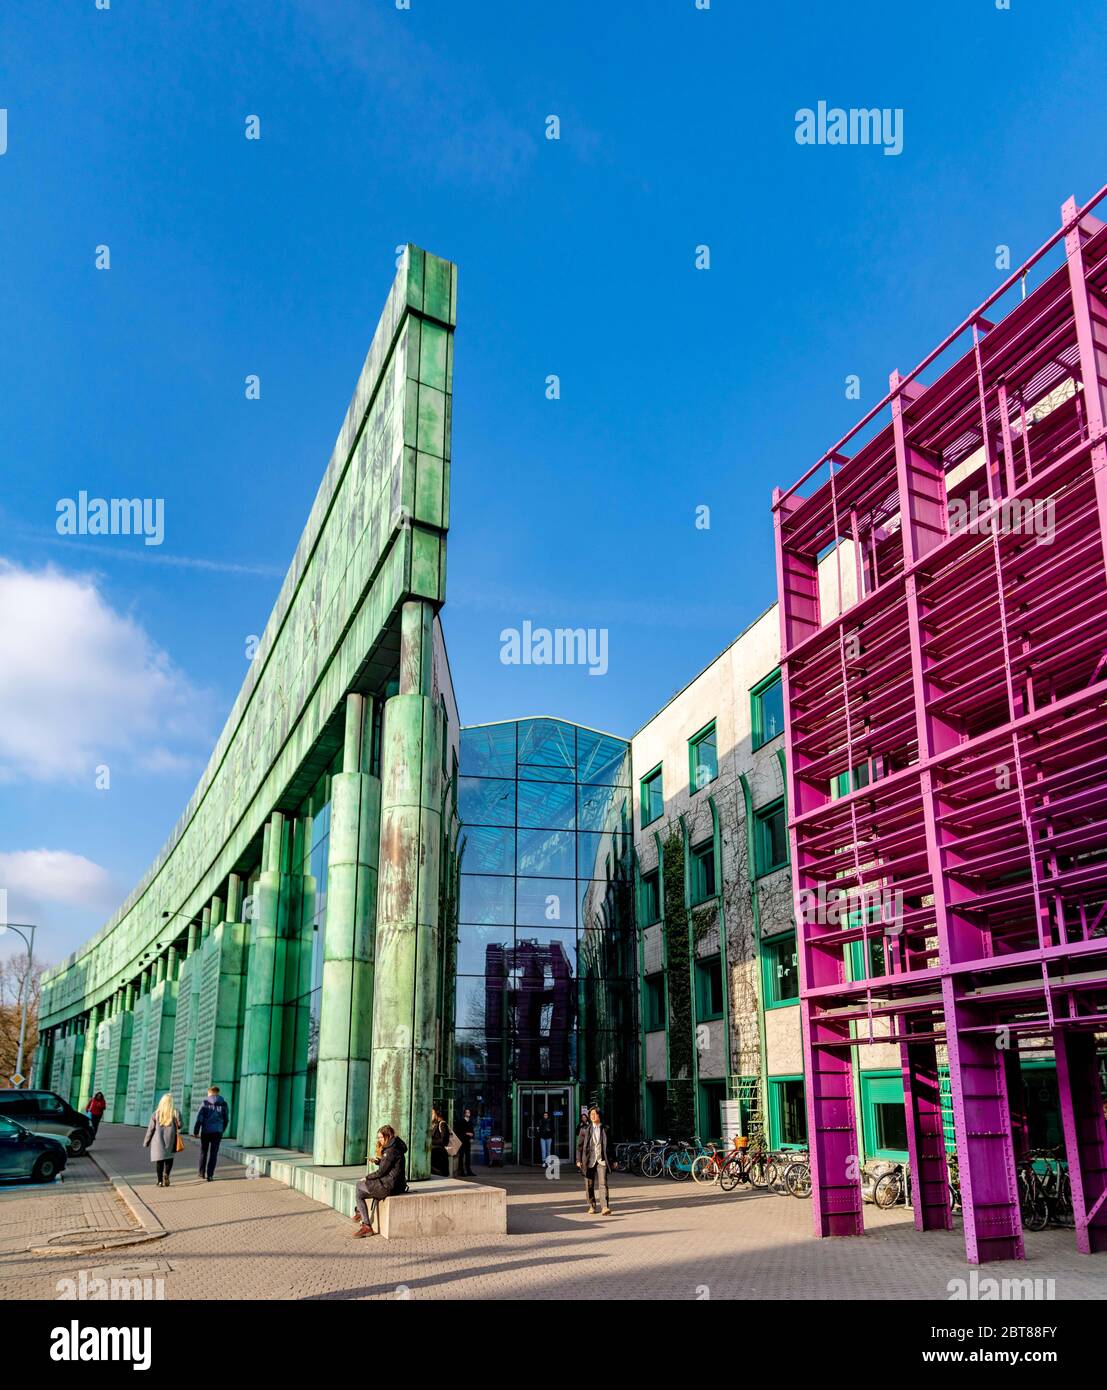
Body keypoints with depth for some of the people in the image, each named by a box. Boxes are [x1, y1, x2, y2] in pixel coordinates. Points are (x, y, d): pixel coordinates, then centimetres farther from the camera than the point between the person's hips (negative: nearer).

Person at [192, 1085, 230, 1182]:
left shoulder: (205, 1102, -3)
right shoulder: (223, 1103, 6)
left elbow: (199, 1118, -8)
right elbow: (226, 1119, 10)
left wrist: (196, 1131, -3)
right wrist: (222, 1130, 22)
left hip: (206, 1131, -1)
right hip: (217, 1131, 1)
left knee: (203, 1152, 16)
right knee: (213, 1153, 5)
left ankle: (202, 1173, 25)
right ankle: (210, 1175, 0)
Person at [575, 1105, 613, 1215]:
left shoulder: (605, 1129, 6)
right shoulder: (585, 1129, 4)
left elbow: (609, 1145, 11)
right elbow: (579, 1145, 5)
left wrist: (612, 1160, 10)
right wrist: (578, 1160, -3)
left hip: (602, 1160, -1)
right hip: (589, 1161, 1)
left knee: (603, 1183, -13)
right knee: (589, 1186, 8)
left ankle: (605, 1207, -16)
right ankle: (591, 1206, 24)